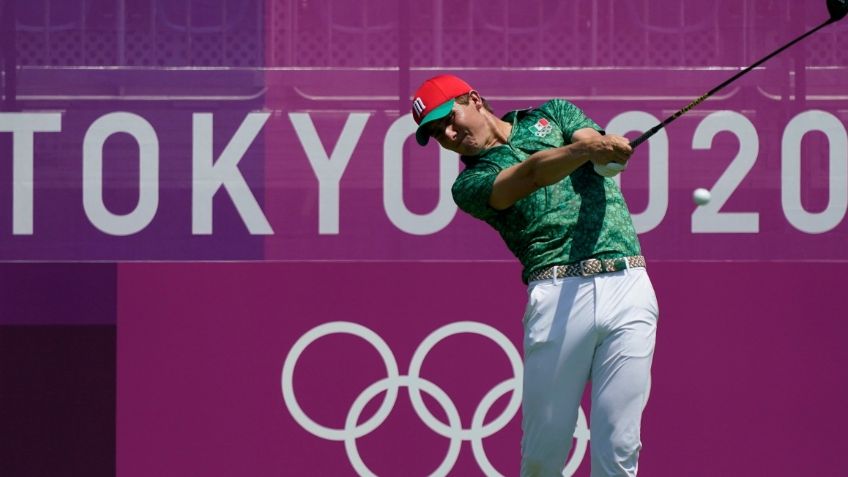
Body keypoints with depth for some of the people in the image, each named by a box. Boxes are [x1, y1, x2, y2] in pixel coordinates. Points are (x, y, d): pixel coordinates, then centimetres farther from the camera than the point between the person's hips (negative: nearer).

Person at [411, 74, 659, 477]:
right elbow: (529, 176, -12)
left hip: (628, 287, 1)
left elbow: (605, 152, 0)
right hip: (559, 297, -1)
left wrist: (604, 147, -25)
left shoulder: (552, 114, 19)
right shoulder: (470, 184, 9)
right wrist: (583, 149, -30)